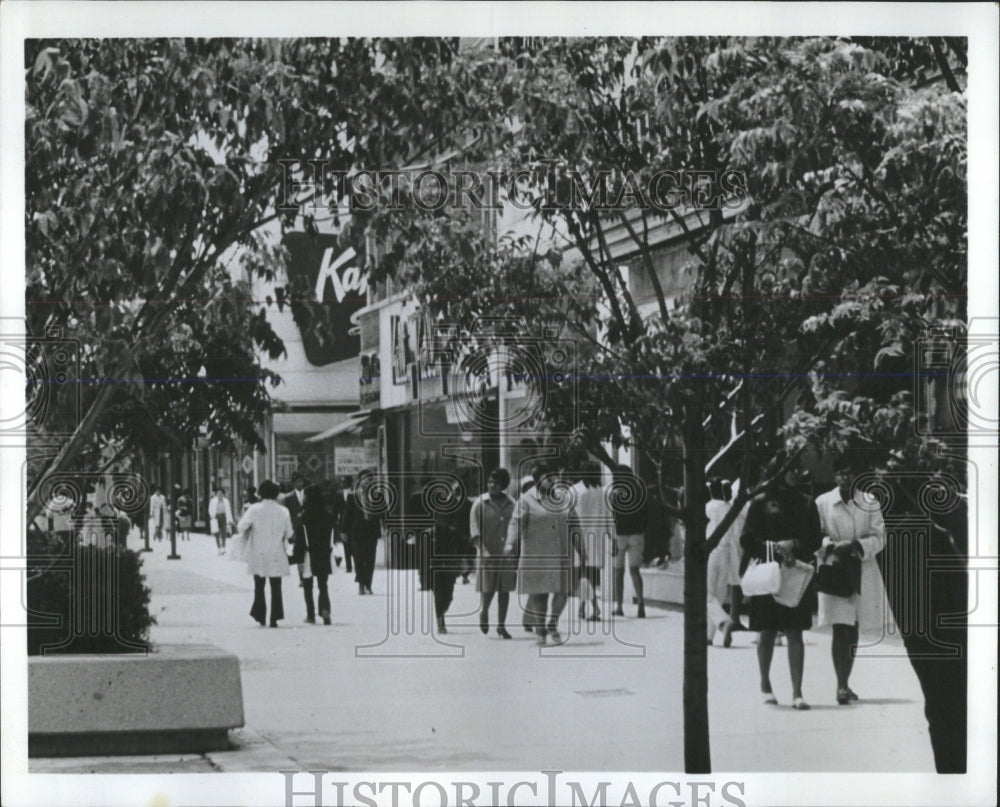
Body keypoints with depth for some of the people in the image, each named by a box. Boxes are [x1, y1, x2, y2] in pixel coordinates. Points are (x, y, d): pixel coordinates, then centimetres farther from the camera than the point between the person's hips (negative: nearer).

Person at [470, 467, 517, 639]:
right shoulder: (480, 504, -3)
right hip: (488, 554, -3)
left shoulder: (511, 505, 6)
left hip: (508, 554, 3)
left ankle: (501, 626, 16)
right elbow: (475, 532, -10)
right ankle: (483, 611, 26)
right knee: (487, 590, -6)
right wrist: (484, 551, -23)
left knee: (504, 590, 5)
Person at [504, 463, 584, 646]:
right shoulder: (527, 500, -2)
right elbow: (516, 523, -11)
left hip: (561, 554, 3)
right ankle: (540, 628, 19)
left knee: (562, 590, -4)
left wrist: (580, 548, 12)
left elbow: (574, 525, 16)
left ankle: (552, 625, 15)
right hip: (536, 554, -3)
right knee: (538, 592, 2)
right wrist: (511, 543, -27)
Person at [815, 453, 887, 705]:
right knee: (840, 629, -11)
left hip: (862, 570, 2)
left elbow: (879, 537, 2)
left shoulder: (869, 502, 5)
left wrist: (856, 546, -15)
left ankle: (845, 683, 20)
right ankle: (841, 685, -13)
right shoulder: (822, 503, 3)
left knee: (853, 630, 9)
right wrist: (831, 546, -17)